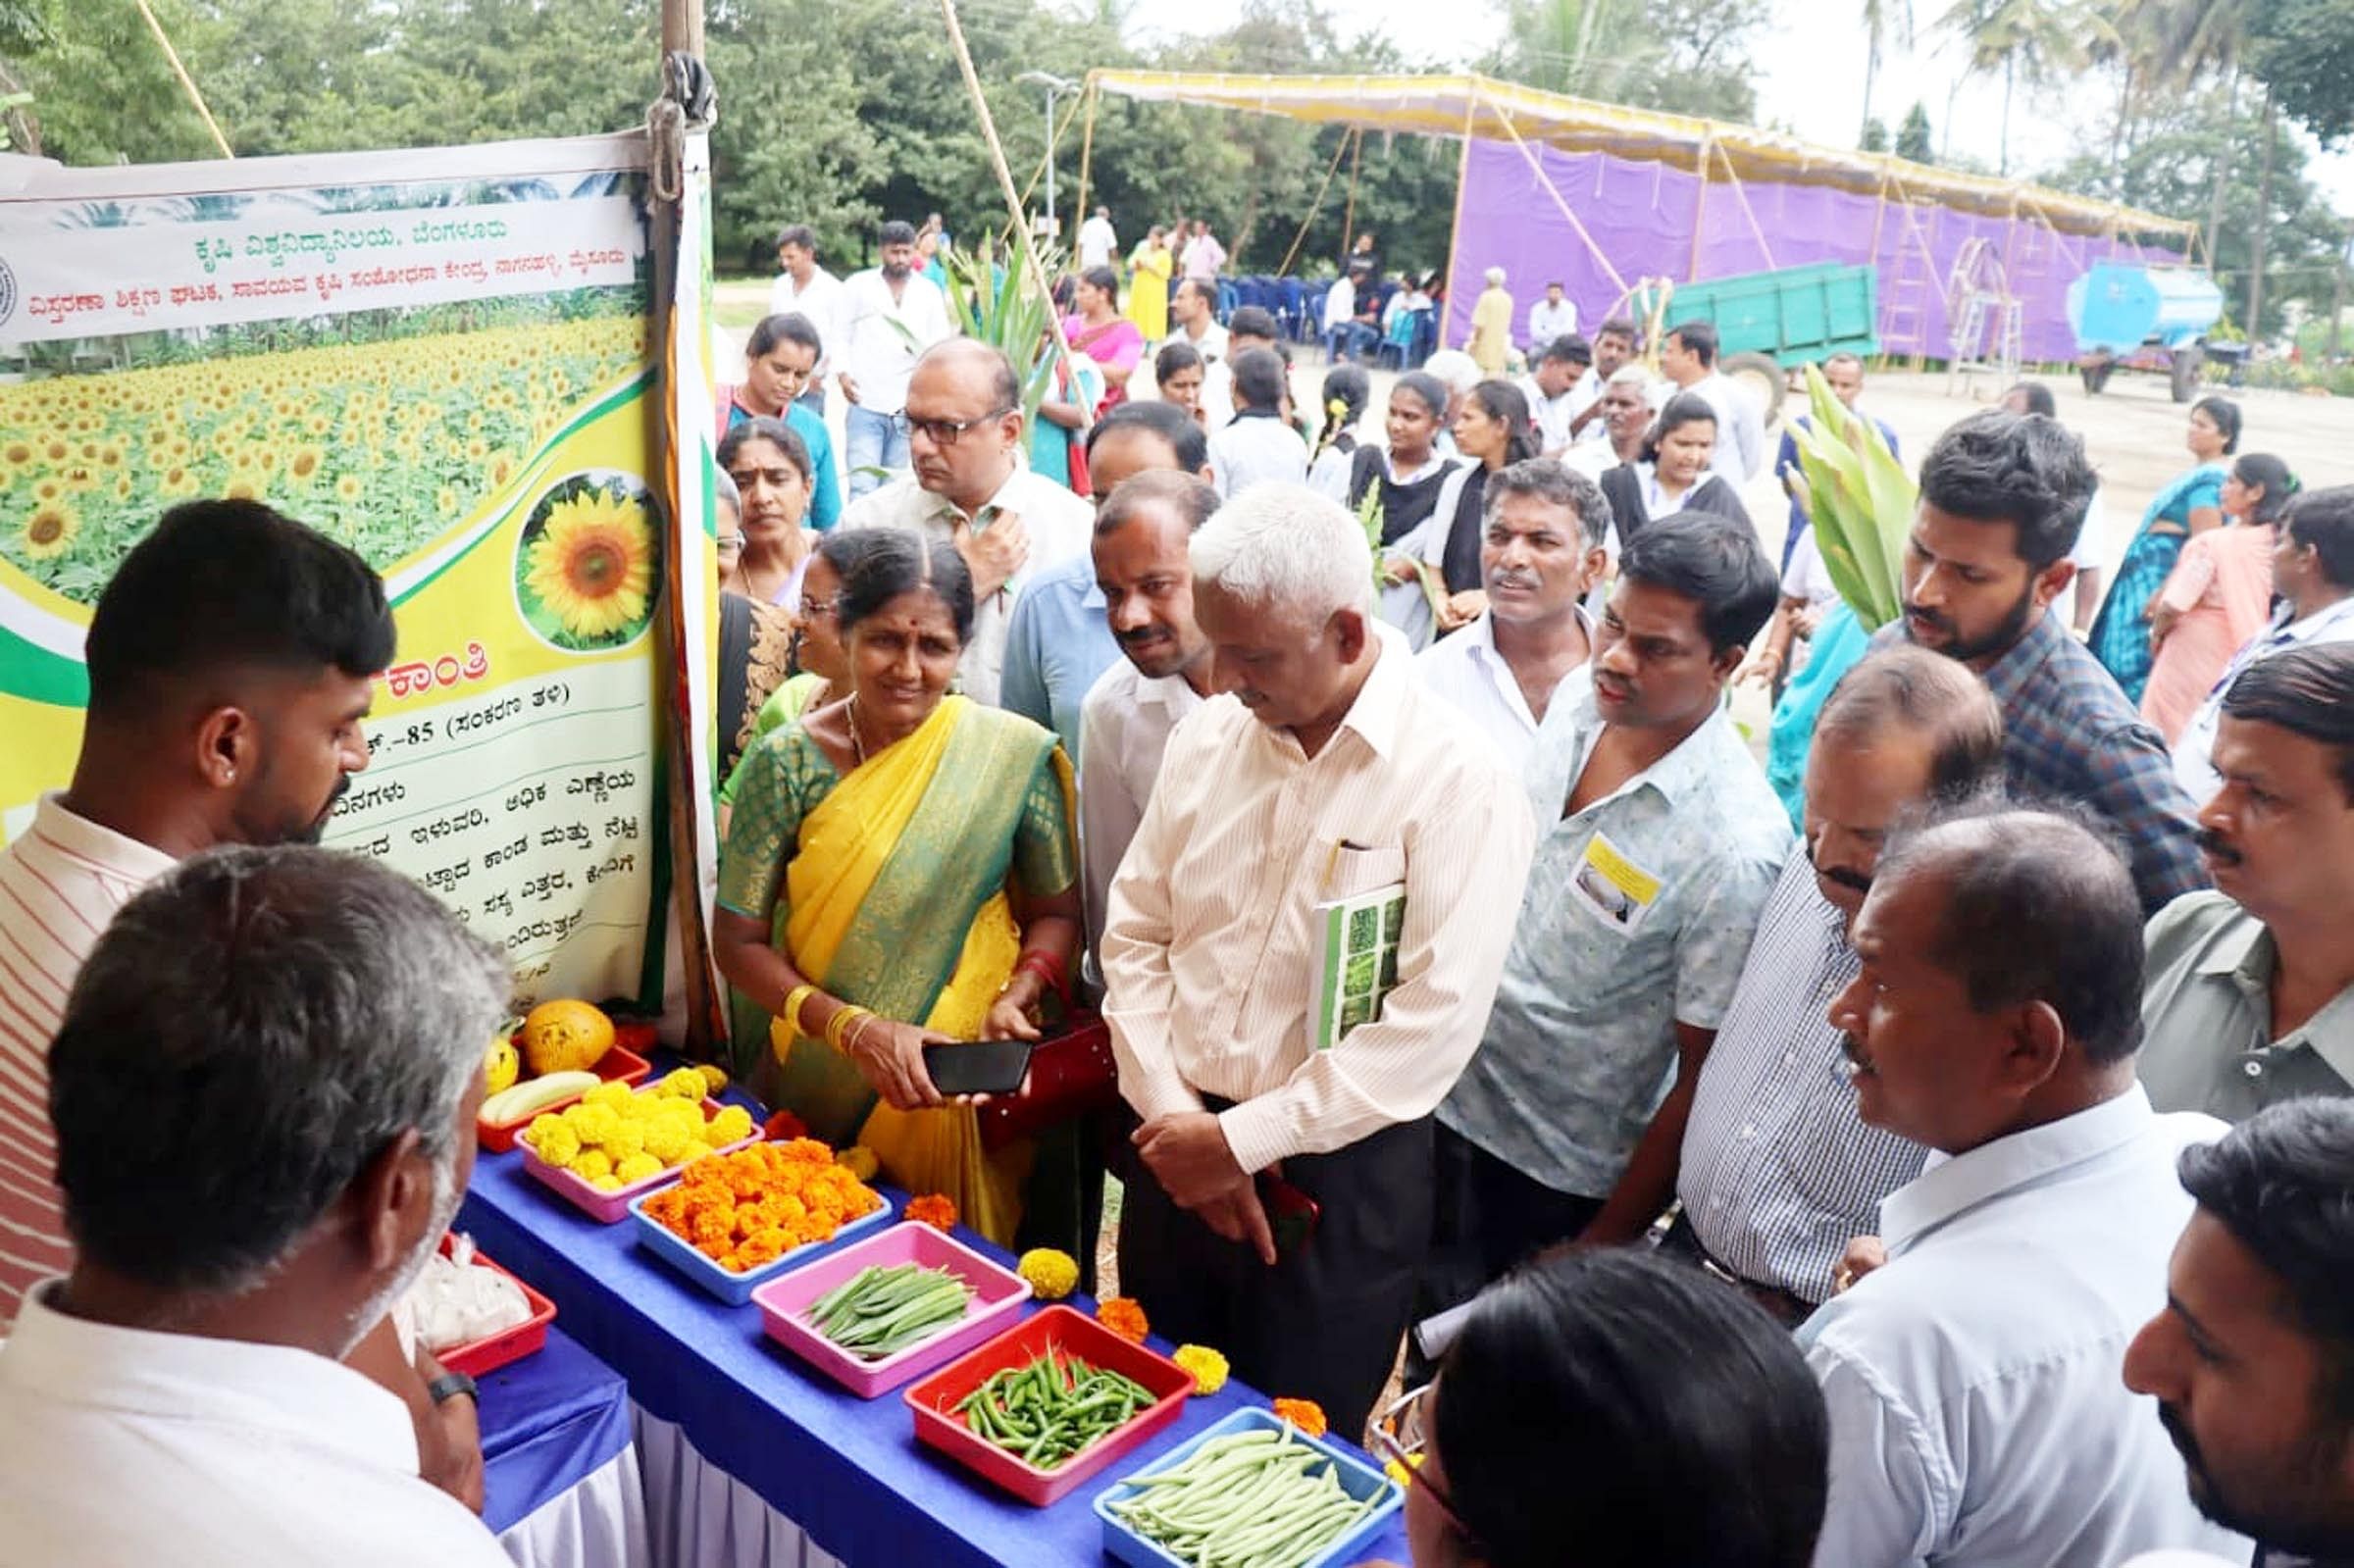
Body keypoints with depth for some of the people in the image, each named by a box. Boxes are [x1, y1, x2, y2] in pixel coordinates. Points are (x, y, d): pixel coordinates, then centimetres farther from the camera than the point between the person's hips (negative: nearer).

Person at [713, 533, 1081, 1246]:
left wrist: (1014, 998, -17)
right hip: (818, 1091, 0)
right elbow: (738, 939, -6)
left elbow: (1057, 911, 1)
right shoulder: (787, 760, -9)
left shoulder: (1013, 754, -9)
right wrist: (855, 1029, -18)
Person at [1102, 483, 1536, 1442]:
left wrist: (1240, 1139, -16)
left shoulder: (1458, 780, -15)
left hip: (1340, 1179, -4)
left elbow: (1434, 1022, -20)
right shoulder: (1206, 739, 2)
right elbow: (1134, 934, 5)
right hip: (1176, 1150, 5)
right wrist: (1172, 1113, -7)